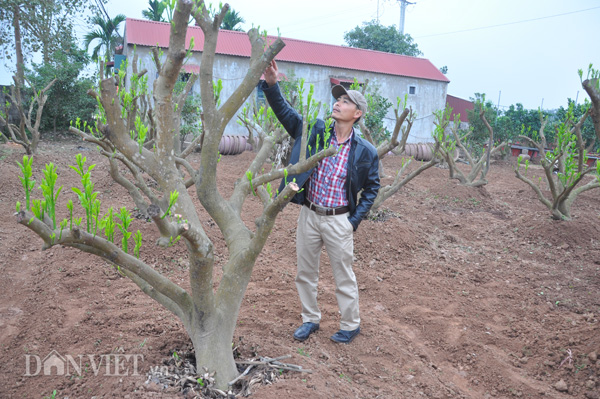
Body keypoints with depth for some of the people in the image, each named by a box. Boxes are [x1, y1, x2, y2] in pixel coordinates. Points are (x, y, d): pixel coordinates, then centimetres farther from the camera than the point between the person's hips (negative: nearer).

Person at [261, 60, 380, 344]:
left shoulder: (365, 151, -7)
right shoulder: (314, 131, -3)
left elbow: (372, 187, 3)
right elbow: (284, 111, -7)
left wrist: (355, 220, -3)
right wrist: (271, 85, -24)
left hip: (338, 220, -3)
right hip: (308, 215, 3)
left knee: (344, 277, 10)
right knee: (305, 273, 16)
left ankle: (350, 325, 31)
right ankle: (310, 320, 36)